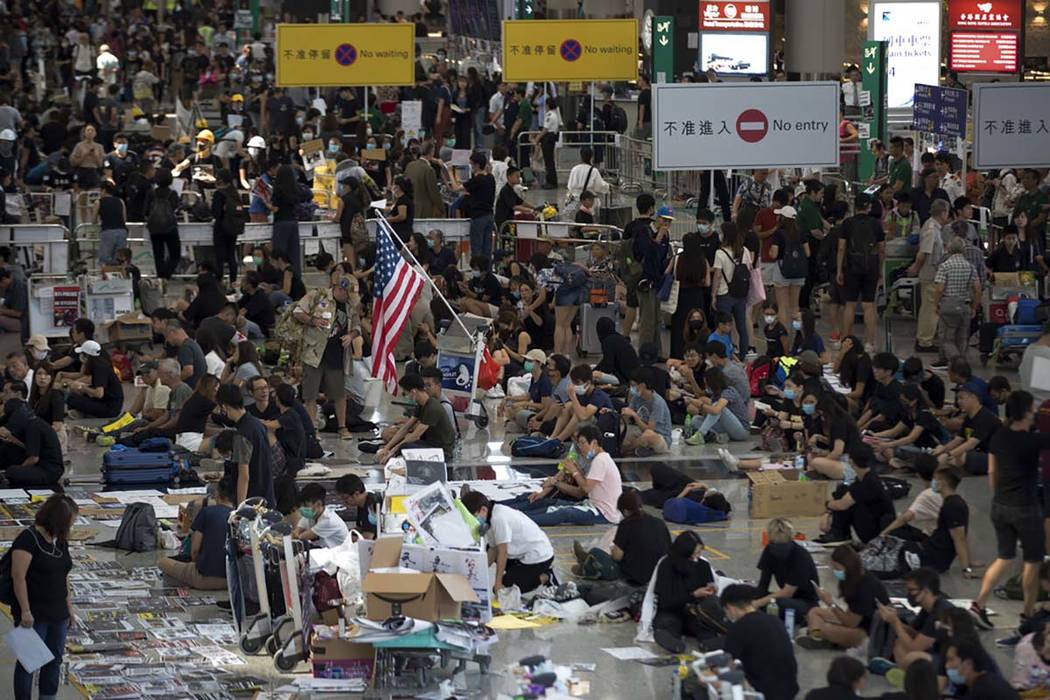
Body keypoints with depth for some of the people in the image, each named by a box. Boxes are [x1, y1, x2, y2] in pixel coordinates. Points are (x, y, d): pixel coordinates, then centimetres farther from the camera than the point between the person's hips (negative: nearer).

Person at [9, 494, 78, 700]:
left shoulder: (60, 540, 8)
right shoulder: (28, 539, -17)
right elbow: (18, 577, -19)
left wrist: (69, 606, 17)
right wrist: (25, 611, -21)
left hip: (57, 614, 8)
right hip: (34, 616, -8)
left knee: (55, 660, 13)